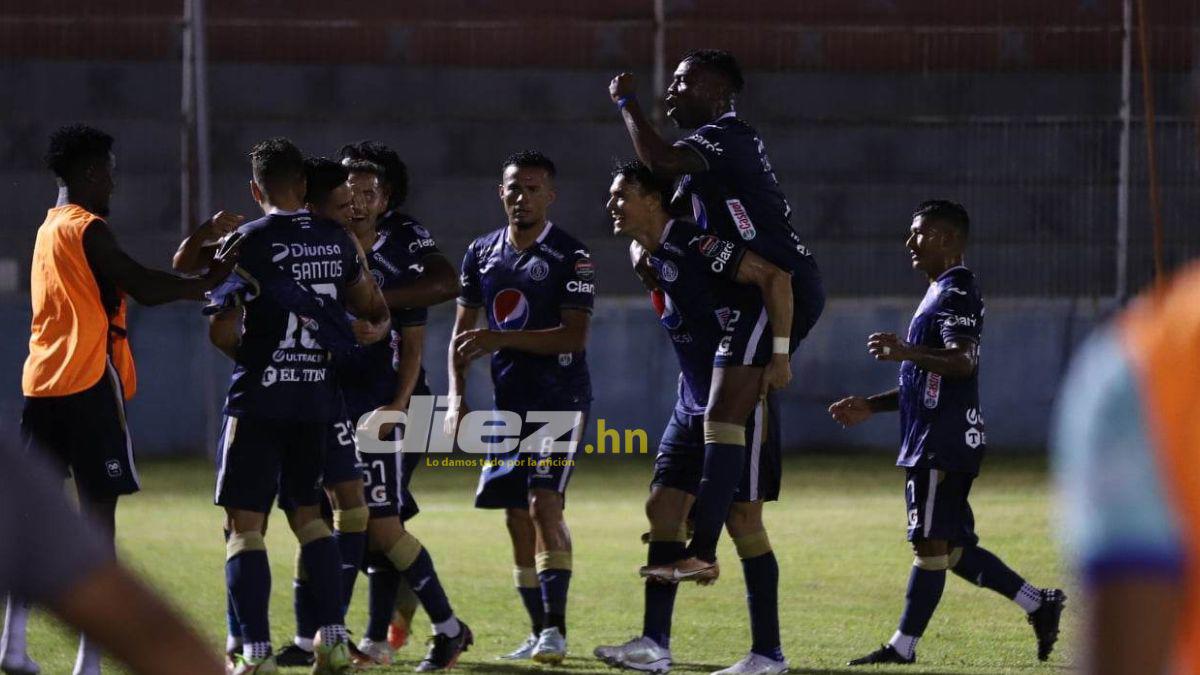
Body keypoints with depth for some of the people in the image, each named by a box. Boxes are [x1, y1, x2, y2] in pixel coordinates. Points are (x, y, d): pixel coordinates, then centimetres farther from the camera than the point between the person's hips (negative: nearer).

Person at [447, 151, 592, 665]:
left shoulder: (569, 256, -7)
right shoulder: (482, 253, 11)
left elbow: (574, 336, -15)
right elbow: (462, 332, 14)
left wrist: (500, 339, -22)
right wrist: (457, 397, 2)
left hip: (560, 396, -6)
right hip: (508, 400, 6)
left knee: (544, 504, -18)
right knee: (517, 517, 6)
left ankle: (555, 627, -17)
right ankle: (539, 634, 14)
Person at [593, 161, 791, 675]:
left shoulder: (694, 245, -18)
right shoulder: (645, 257, 10)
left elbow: (775, 276, -23)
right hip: (694, 404, 9)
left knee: (743, 522, -6)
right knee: (662, 509, 4)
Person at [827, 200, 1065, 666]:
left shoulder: (956, 292, -11)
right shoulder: (941, 293, 23)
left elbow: (964, 361, -27)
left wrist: (908, 352, -42)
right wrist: (871, 406, 23)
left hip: (944, 444, -11)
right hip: (931, 440, 11)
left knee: (931, 543, -7)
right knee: (950, 545, 12)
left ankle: (904, 646, -5)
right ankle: (1038, 605, 15)